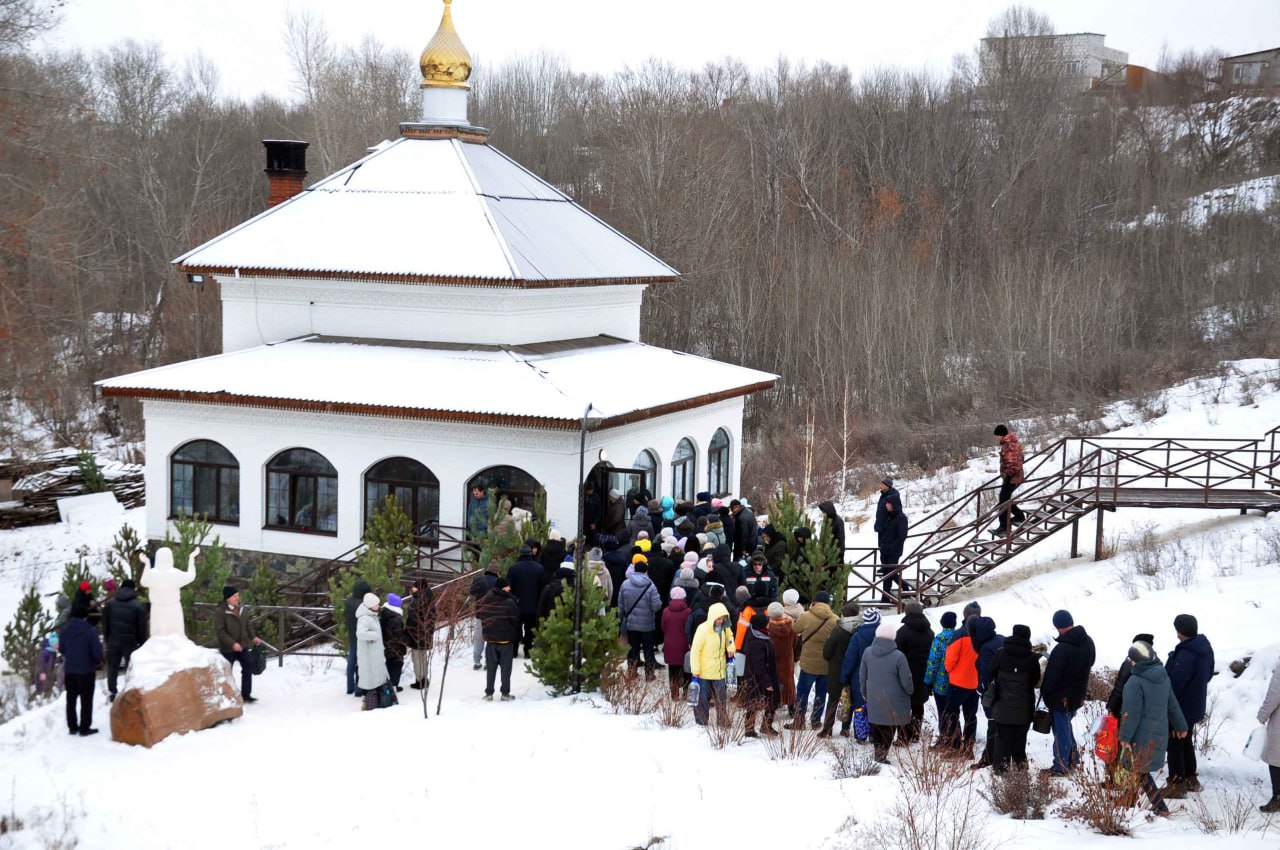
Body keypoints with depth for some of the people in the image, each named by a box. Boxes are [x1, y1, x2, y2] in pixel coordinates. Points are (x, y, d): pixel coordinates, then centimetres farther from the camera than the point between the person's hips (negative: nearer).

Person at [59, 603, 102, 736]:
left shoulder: (65, 630, -5)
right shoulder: (90, 631, -19)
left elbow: (61, 649, 7)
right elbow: (97, 653, -17)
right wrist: (98, 661, 5)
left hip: (69, 670, 4)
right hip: (86, 670, -4)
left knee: (71, 699, 15)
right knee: (86, 700, 6)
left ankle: (72, 726, 21)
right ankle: (84, 728, 8)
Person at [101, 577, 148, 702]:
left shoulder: (110, 603, 2)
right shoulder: (137, 605, -9)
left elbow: (104, 623, 7)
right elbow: (142, 626, -7)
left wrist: (107, 639, 15)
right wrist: (142, 642, 3)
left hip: (113, 641, 3)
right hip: (130, 642, -3)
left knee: (112, 667, 15)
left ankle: (112, 693, 17)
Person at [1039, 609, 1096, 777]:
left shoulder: (1061, 649, -28)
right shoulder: (1088, 642, -1)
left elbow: (1051, 676, -21)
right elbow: (1090, 663, 15)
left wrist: (1045, 694, -6)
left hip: (1061, 698, -8)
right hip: (1078, 695, 8)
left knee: (1061, 731, 4)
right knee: (1066, 727, 23)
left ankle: (1060, 766, 12)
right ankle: (1073, 759, 31)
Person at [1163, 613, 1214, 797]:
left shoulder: (1185, 655, -31)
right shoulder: (1205, 648, 1)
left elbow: (1174, 683, -29)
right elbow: (1209, 674, 15)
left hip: (1179, 708, -9)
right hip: (1195, 706, 9)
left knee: (1174, 744, 2)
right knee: (1186, 741, 23)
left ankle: (1177, 784, 6)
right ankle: (1190, 778, 33)